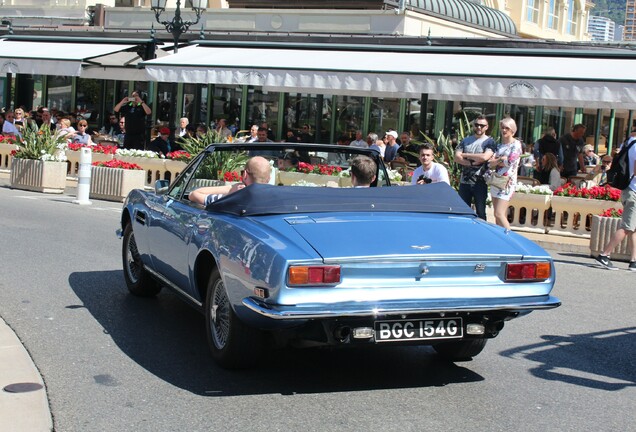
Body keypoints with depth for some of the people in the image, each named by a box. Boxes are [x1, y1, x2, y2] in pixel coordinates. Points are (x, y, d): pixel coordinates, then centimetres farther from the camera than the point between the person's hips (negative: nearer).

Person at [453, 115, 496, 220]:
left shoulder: (489, 142, 0)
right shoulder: (465, 141, 12)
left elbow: (485, 157, -17)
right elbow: (457, 157, 2)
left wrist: (465, 155, -6)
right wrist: (471, 163, -13)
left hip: (480, 183, -4)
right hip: (464, 181, 4)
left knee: (480, 212, 2)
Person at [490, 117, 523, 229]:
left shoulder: (516, 144, -2)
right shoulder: (499, 145, 16)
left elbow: (510, 162, -14)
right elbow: (490, 164, 8)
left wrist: (496, 161, 0)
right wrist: (501, 159, -10)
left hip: (507, 182, -7)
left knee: (499, 214, -15)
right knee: (498, 215, 6)